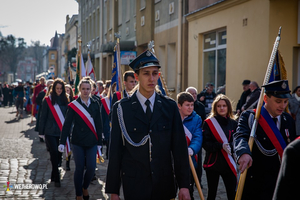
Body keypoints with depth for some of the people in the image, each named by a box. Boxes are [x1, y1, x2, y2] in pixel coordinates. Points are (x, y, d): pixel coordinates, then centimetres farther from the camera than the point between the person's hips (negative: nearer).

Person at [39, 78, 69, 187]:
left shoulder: (64, 100, 7)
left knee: (58, 154, 7)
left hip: (61, 132, 3)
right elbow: (43, 116, 1)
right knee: (55, 153, -12)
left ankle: (54, 176, 23)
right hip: (50, 132, -3)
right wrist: (41, 132, 0)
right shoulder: (47, 100, -1)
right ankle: (56, 178, -4)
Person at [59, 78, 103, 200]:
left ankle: (85, 187, 25)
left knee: (91, 168, -4)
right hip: (78, 142, -2)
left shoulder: (95, 105, 4)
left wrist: (99, 143, 7)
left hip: (91, 142, 2)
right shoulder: (73, 105, -3)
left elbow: (99, 125, 7)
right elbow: (67, 125, -4)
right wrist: (62, 142, -9)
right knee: (79, 168, 1)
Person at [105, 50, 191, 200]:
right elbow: (115, 150, -2)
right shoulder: (121, 108, -3)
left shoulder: (170, 107, 3)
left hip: (164, 185, 2)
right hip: (134, 186, -2)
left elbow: (180, 146, 3)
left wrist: (184, 185, -1)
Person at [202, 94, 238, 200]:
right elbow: (205, 144, -8)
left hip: (229, 164, 2)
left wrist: (229, 145, -18)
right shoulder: (208, 123, -2)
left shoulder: (233, 123, 5)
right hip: (213, 163, -1)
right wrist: (221, 146, -22)